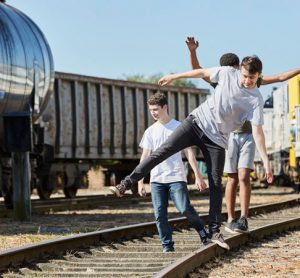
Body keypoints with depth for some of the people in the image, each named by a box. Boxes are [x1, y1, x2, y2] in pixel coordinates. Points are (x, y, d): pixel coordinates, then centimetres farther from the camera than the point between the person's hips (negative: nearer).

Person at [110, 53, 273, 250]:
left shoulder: (256, 99, -13)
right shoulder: (228, 73, -5)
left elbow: (258, 131, -16)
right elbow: (203, 73, 11)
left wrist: (266, 161, -21)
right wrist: (174, 77, 18)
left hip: (216, 140, -2)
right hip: (198, 122, 2)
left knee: (216, 185, -4)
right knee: (164, 150, -14)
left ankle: (215, 231, 3)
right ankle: (126, 184, -13)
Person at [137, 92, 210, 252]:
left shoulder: (178, 127, 4)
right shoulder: (150, 131, 12)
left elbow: (189, 152, 1)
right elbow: (145, 156, 12)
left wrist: (198, 176, -5)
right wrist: (140, 182, 7)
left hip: (176, 177, -3)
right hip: (156, 179, 3)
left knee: (185, 209, -15)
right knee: (160, 215, -3)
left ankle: (202, 232, 8)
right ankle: (167, 245, 6)